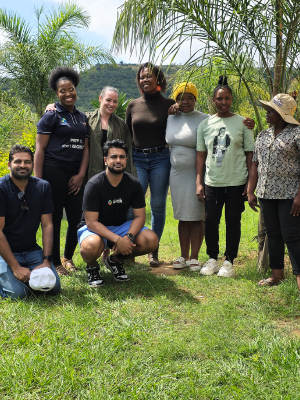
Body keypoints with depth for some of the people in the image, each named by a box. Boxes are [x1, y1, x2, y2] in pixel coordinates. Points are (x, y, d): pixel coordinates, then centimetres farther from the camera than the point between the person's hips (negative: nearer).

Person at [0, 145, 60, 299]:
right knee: (17, 293, -22)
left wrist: (46, 261, -11)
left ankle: (29, 277, 15)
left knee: (54, 286, -12)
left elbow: (47, 225, -1)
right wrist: (15, 267, -20)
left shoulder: (43, 187, 0)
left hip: (31, 250, 4)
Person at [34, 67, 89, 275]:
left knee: (76, 219, 6)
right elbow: (40, 149, -4)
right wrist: (38, 180, -11)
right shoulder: (51, 116, 0)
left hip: (75, 176, 5)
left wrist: (81, 175, 1)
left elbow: (85, 148, 14)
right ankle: (55, 263, 13)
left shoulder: (82, 118, 16)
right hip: (54, 172, -5)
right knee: (54, 219, 0)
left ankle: (68, 257, 26)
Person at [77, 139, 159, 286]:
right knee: (91, 246, -40)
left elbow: (139, 216, -5)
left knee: (151, 240, -20)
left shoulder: (134, 184, -6)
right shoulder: (94, 185, -19)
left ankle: (115, 260, 7)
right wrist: (117, 240, -33)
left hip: (121, 226, 5)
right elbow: (91, 222, -22)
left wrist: (128, 237, -26)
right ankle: (92, 267, 0)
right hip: (96, 228, -4)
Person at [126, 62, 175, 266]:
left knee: (158, 205, 3)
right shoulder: (133, 105, 9)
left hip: (160, 159, -1)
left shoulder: (168, 105, 2)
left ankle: (154, 251, 14)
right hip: (137, 159, 2)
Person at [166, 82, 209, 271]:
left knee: (196, 217, 1)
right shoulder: (170, 119, 9)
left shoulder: (204, 120, -7)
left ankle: (194, 257, 12)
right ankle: (183, 256, 20)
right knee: (182, 216, 11)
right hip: (176, 173, 5)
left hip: (196, 174, -5)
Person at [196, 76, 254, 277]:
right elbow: (201, 154, 9)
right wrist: (199, 182, 4)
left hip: (236, 182, -2)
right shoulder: (205, 124, 7)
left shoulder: (242, 123, 2)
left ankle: (229, 261, 16)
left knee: (233, 221, 4)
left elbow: (250, 154, 3)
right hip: (212, 183, 2)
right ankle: (212, 259, 20)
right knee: (211, 220, 3)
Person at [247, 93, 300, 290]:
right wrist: (251, 191, 9)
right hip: (266, 193, 7)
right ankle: (277, 274, 22)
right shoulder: (263, 135, 12)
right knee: (273, 235, 12)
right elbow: (255, 164, 15)